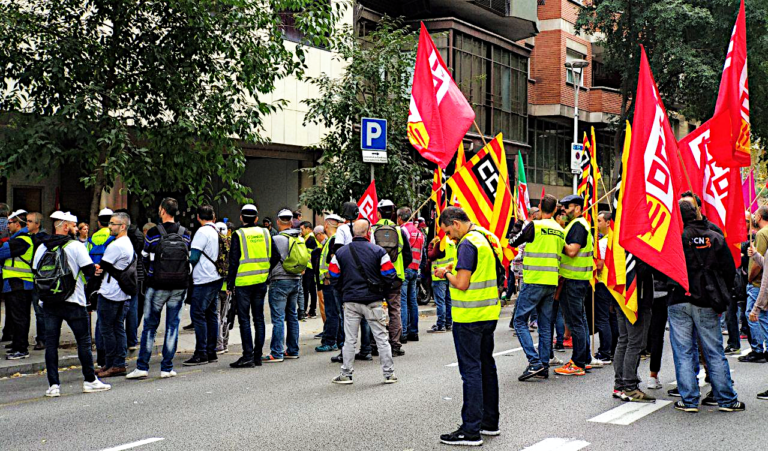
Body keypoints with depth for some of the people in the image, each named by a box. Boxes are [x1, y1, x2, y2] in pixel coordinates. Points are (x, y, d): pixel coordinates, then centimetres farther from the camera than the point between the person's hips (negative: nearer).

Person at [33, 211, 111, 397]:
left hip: (48, 302, 4)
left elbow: (36, 272, 10)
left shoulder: (42, 248, 5)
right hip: (73, 301, -4)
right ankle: (90, 380, 11)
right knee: (84, 341, 7)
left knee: (51, 343, 5)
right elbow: (90, 270, -11)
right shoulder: (76, 246, -8)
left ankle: (53, 385, 2)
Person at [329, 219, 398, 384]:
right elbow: (389, 276, -5)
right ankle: (389, 373, 10)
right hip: (373, 301, -1)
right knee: (381, 338, 6)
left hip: (350, 301, 2)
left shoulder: (340, 253, 1)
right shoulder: (378, 251, -5)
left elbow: (334, 277, 3)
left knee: (349, 340, 8)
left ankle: (346, 374, 11)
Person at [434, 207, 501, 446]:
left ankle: (471, 430, -3)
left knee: (471, 370, -6)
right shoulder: (487, 238, 13)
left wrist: (446, 274, -3)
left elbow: (462, 283, -21)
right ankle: (490, 422, 26)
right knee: (487, 366, 16)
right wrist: (453, 269, 15)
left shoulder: (468, 244, -17)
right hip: (490, 313, 9)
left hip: (469, 318, -9)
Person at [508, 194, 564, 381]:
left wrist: (518, 224, 17)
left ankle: (535, 362, -11)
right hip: (552, 282, 6)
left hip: (534, 281, -6)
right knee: (545, 325, 10)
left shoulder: (534, 225, -9)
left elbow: (513, 241, 2)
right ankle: (544, 367, 12)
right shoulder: (560, 230, 11)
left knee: (520, 320, 0)